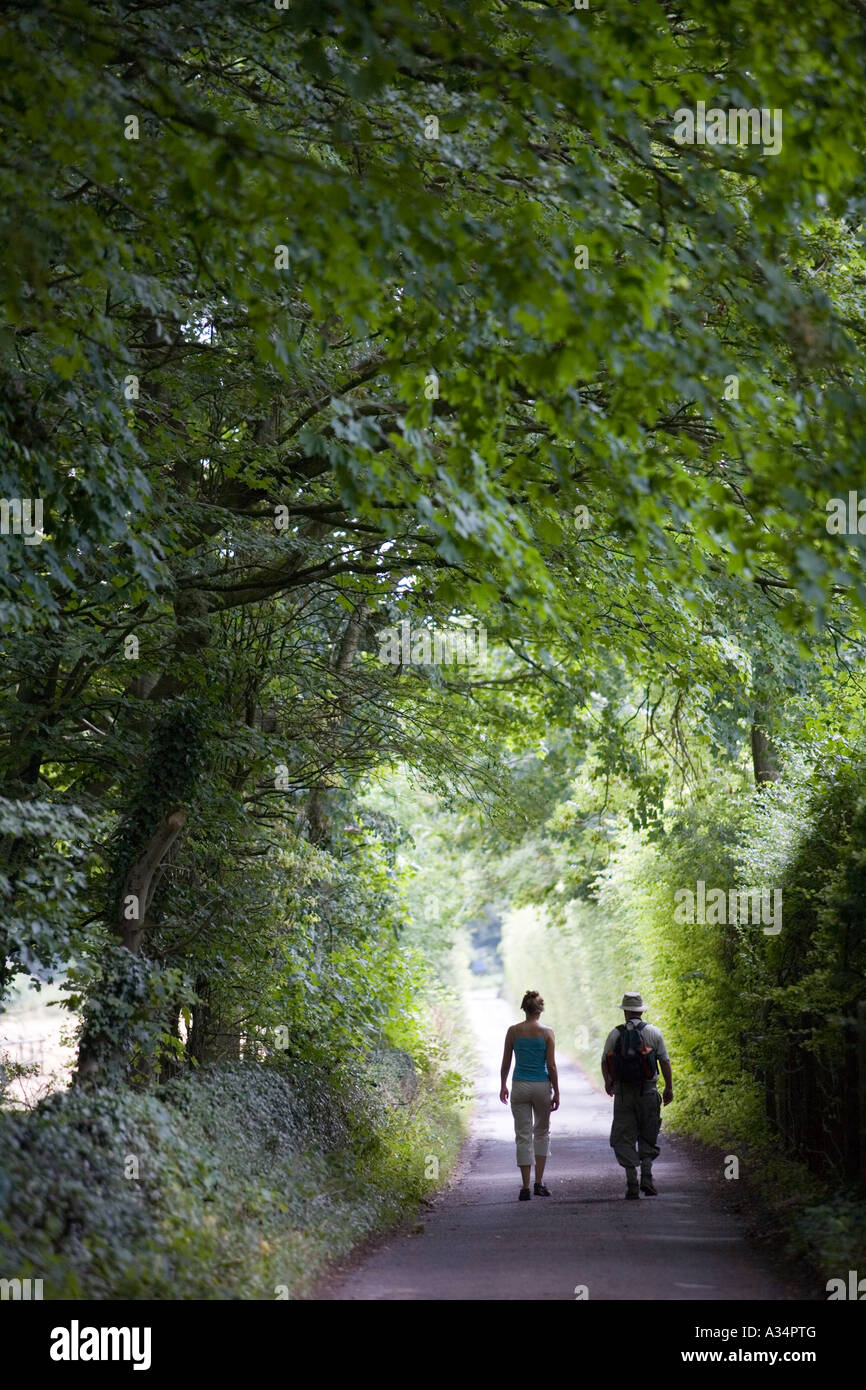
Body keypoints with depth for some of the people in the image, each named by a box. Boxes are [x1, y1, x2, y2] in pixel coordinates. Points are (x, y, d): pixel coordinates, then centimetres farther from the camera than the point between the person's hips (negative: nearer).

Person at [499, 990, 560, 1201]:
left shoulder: (513, 1031, -3)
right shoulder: (547, 1033, -7)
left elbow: (506, 1062, 3)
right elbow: (551, 1066, -7)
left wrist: (503, 1086, 16)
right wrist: (556, 1092, 1)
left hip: (520, 1086, 1)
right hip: (541, 1086, -1)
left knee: (523, 1136, 5)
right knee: (542, 1133, 18)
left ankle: (526, 1187, 1)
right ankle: (539, 1183, 14)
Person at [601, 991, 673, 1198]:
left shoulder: (615, 1033, 0)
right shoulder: (653, 1033, -1)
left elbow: (604, 1061, 7)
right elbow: (665, 1062, 0)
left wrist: (607, 1082, 25)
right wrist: (669, 1088, 10)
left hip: (622, 1093, 0)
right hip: (648, 1092, 0)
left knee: (624, 1139, 5)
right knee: (647, 1137, 13)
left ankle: (632, 1183, -1)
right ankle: (646, 1178, 1)